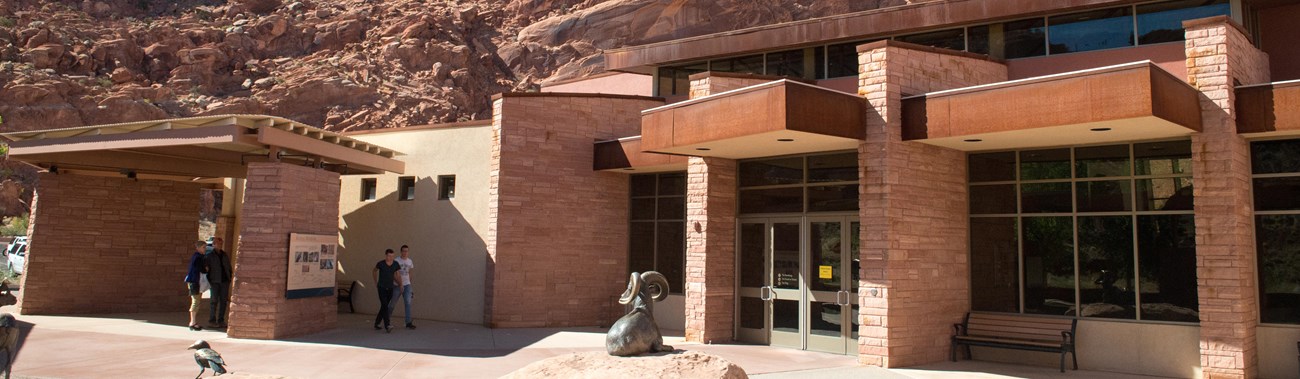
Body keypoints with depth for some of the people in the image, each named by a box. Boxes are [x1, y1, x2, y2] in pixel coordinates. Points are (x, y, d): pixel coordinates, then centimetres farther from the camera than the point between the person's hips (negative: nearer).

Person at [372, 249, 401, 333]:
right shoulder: (380, 264, -10)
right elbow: (374, 271, 11)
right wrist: (376, 282, 16)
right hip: (381, 288, -4)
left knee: (384, 307, 12)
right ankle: (387, 326, -25)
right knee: (385, 306, -17)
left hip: (390, 289, 4)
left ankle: (377, 323, 31)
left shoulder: (396, 264, -3)